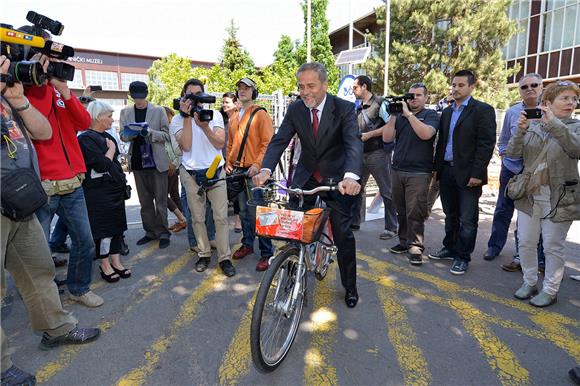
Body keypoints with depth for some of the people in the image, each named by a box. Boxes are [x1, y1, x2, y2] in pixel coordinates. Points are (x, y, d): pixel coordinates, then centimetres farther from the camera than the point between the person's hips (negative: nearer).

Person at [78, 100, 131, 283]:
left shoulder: (106, 136, 12)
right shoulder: (86, 139, -13)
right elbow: (102, 165, -21)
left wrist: (121, 180, 15)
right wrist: (111, 149, -8)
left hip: (115, 188, 8)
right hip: (99, 191, -8)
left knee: (117, 225, 10)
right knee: (103, 228, 1)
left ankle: (115, 261, 21)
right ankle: (104, 265, 15)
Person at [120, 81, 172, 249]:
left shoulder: (158, 110, 0)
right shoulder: (125, 112, 9)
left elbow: (166, 135, -1)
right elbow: (123, 136, 9)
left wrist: (150, 132, -19)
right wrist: (132, 133, -13)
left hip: (157, 161, -3)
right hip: (137, 161, 3)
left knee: (160, 200, 1)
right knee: (145, 201, 10)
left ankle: (163, 233, 11)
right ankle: (150, 231, 21)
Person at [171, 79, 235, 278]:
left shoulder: (215, 115, 5)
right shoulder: (178, 119, 2)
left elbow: (220, 143, -6)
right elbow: (186, 145, -14)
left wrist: (204, 126, -19)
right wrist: (187, 117, -15)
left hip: (215, 171, 0)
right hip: (191, 174, 0)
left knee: (221, 217, -3)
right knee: (198, 218, 7)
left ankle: (224, 258, 6)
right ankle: (204, 254, 22)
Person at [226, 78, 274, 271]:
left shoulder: (260, 114, -3)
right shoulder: (233, 118, 17)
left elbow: (268, 142, -11)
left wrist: (258, 164, -20)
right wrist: (228, 163, 9)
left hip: (254, 170, -7)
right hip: (237, 171, 7)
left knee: (258, 212, -6)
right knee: (244, 211, 15)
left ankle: (266, 252, 2)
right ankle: (247, 244, 28)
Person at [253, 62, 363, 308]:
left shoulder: (344, 109, -15)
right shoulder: (295, 110, -5)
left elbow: (354, 143, -29)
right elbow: (279, 140, -13)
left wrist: (351, 176, -49)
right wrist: (266, 170, -32)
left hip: (336, 178, -2)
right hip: (306, 176, 3)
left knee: (343, 234, 1)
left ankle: (350, 287, 23)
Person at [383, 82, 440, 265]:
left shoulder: (431, 115, 4)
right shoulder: (400, 116, 14)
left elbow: (426, 134, -16)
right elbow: (387, 138, 5)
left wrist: (409, 114, -13)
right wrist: (393, 116, -3)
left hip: (419, 173, -4)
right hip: (397, 170, 4)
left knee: (415, 212, -6)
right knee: (402, 211, 9)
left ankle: (415, 247, 1)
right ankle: (404, 241, 20)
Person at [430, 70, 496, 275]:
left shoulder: (483, 110, -5)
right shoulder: (447, 112, 14)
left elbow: (486, 144, -11)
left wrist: (477, 173, -17)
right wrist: (436, 167, 11)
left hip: (468, 173, -6)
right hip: (446, 171, 6)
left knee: (467, 219, 2)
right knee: (451, 215, 16)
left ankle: (463, 257, 14)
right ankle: (450, 248, 30)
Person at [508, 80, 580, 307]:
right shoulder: (531, 125, 4)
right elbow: (513, 154, -3)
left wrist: (554, 123, -23)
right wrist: (520, 130, -18)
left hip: (559, 198, -2)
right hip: (529, 195, 2)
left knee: (553, 246, 6)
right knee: (525, 243, 9)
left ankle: (550, 291, 21)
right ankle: (529, 282, 27)